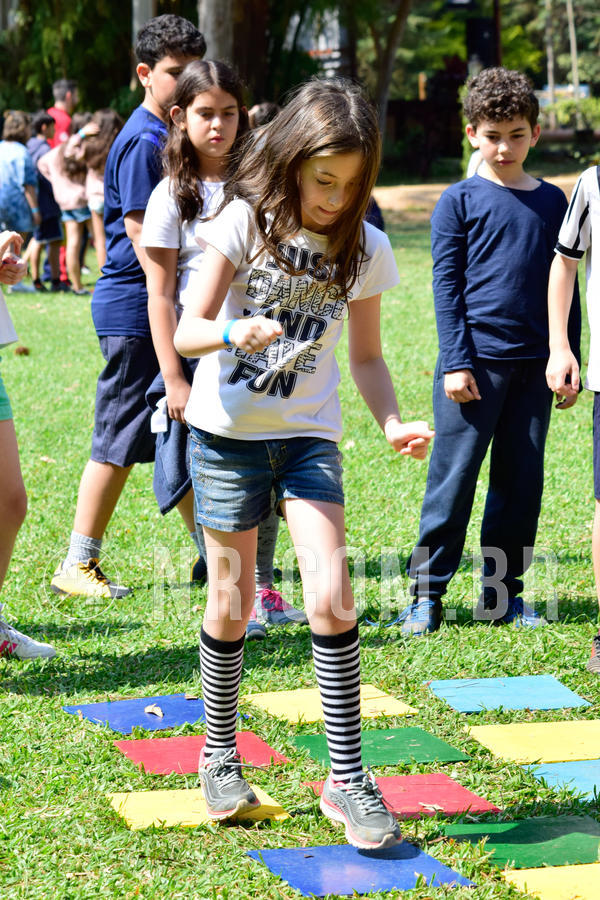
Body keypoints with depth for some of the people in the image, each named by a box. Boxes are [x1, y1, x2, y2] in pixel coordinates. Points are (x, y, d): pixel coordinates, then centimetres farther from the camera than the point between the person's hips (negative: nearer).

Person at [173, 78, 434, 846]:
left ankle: (347, 778, -4)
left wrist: (393, 423, -10)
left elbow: (365, 356, 8)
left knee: (331, 599, -12)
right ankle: (219, 754, 27)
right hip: (227, 433, -1)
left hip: (308, 436, 2)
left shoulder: (365, 250, 0)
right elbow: (187, 330, -12)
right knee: (232, 604, 6)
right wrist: (234, 332, -35)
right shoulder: (246, 221, -8)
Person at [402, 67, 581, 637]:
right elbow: (446, 286, -3)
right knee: (453, 478, -3)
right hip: (476, 361, -4)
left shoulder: (551, 201, 10)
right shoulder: (460, 201, 0)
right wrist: (455, 362, -9)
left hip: (533, 364, 4)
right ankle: (426, 593, 5)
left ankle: (502, 593, 18)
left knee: (522, 482, 7)